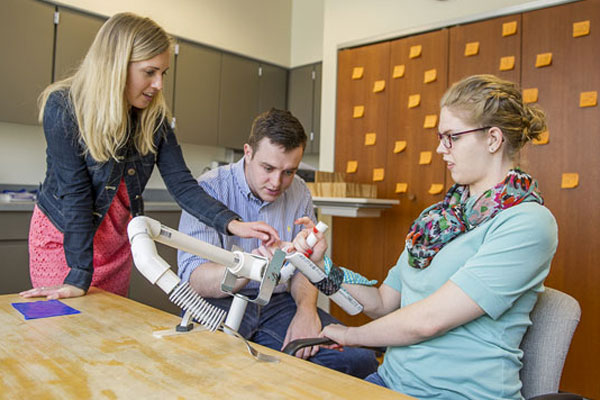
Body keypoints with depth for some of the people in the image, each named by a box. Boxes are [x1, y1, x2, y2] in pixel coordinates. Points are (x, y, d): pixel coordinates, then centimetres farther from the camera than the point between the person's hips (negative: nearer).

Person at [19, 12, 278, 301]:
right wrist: (79, 278, -25)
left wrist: (233, 224, -30)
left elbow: (182, 185, -15)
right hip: (62, 235, -4)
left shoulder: (153, 117, -10)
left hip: (117, 241, 5)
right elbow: (75, 194, -25)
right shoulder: (63, 108, -22)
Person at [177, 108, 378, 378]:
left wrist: (307, 308, -13)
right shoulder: (209, 190, -11)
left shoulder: (299, 193, 6)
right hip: (218, 304, -4)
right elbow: (194, 278, -20)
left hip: (278, 303, 5)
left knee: (359, 358, -15)